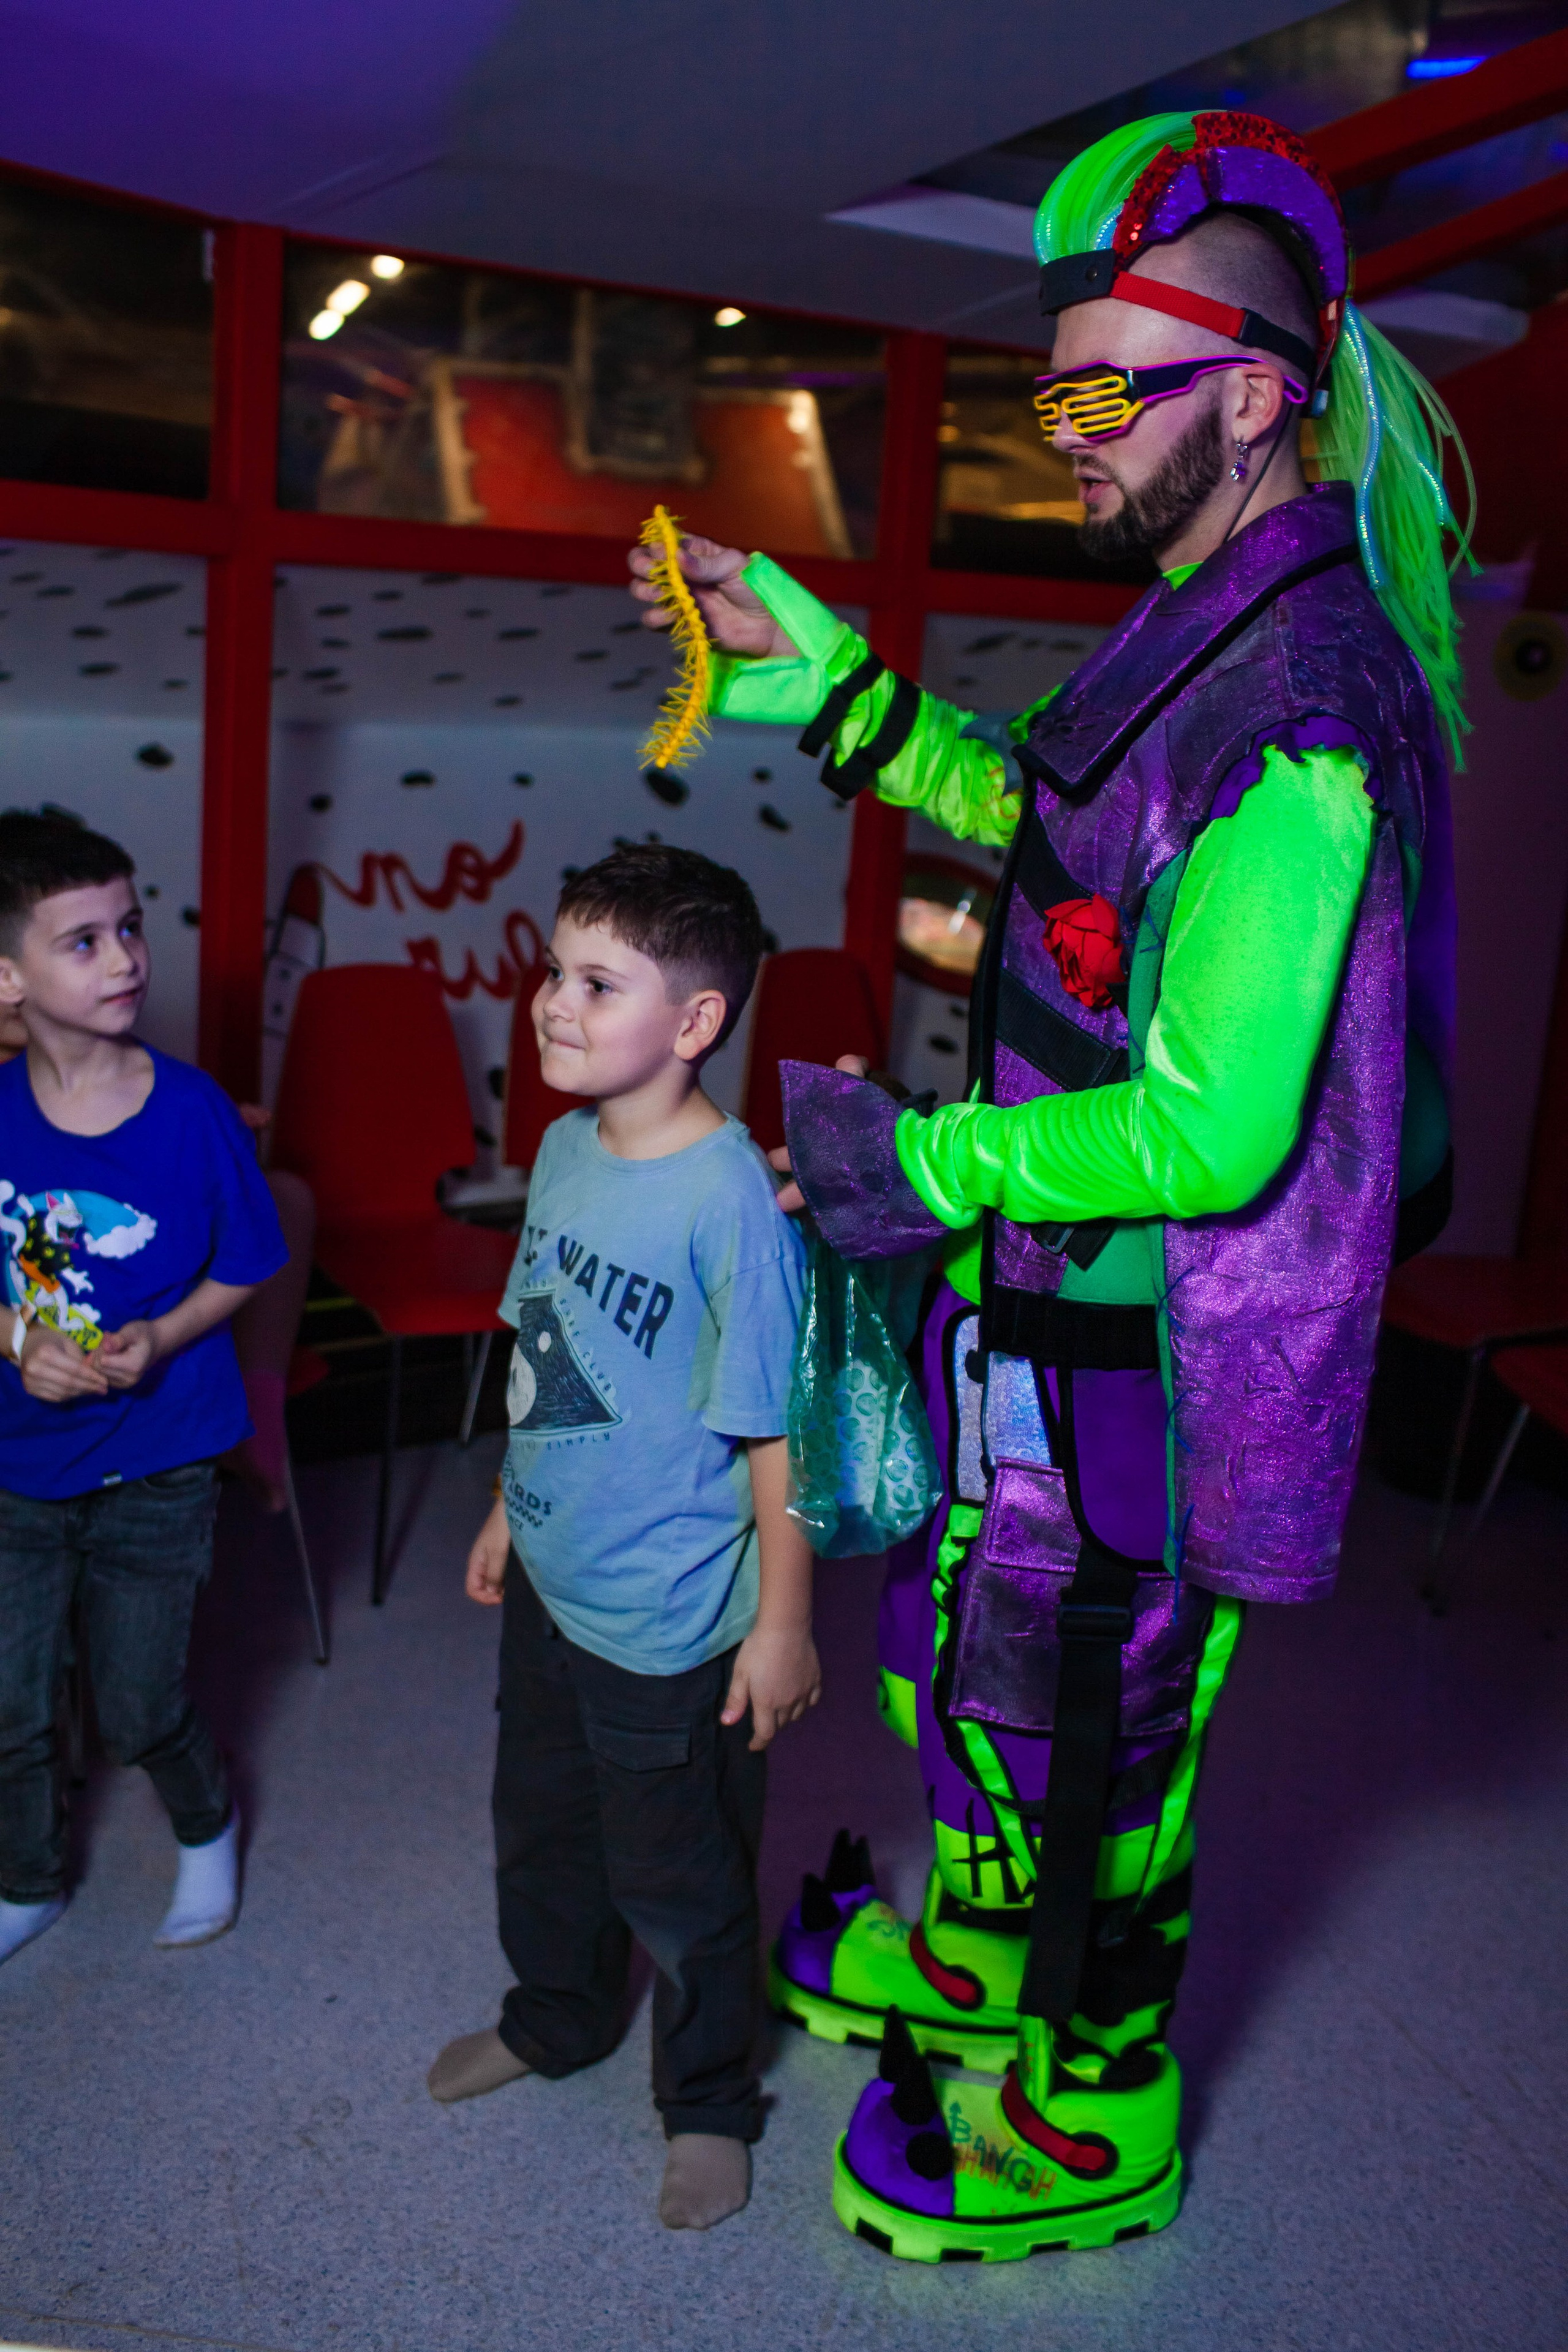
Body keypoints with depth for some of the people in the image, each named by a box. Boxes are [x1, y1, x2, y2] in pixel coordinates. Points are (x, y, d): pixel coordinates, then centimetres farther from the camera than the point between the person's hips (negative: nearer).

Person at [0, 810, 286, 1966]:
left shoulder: (194, 1113, -17)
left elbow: (243, 1270, -5)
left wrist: (161, 1339, -21)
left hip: (157, 1466, -2)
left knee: (140, 1707, 11)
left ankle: (208, 1827, 46)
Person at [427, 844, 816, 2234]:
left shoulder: (730, 1197, -26)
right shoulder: (566, 1146, -1)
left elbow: (776, 1430, -21)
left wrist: (783, 1622, -16)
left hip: (670, 1623, -7)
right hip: (551, 1584, 8)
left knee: (677, 1883, 13)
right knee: (542, 1832, 27)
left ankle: (709, 2104, 39)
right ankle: (557, 2022, 54)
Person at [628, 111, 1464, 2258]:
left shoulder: (1303, 709, -27)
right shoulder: (1211, 627, 4)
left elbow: (1211, 1128, -28)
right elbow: (1043, 820, 20)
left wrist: (933, 1168, -17)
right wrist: (831, 683, 11)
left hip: (1147, 1355, -9)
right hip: (1052, 1303, 10)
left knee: (1080, 1744, 11)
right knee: (959, 1658, 26)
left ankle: (1091, 2124, 38)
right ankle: (966, 1966, 52)